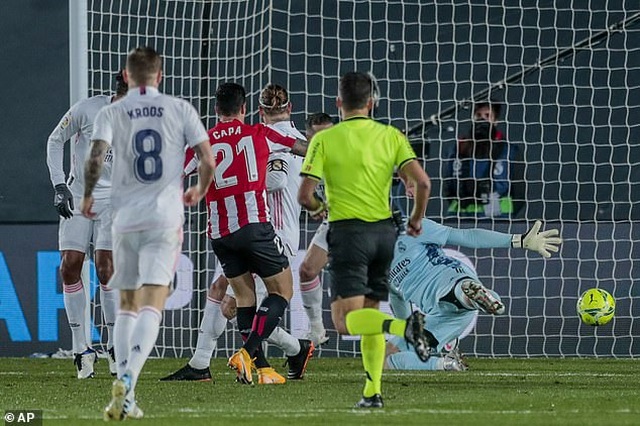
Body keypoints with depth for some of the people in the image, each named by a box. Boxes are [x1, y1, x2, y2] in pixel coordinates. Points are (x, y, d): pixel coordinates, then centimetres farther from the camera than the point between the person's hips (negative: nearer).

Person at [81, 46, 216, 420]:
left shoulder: (112, 113, 3)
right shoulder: (181, 109, 3)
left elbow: (96, 158, -11)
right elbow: (208, 160, -1)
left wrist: (88, 197, 7)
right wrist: (200, 191, 20)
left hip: (125, 217, 2)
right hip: (166, 217, -2)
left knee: (128, 303, 14)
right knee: (153, 303, -7)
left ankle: (125, 393, 9)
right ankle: (128, 379, -28)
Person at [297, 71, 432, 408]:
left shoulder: (324, 139, -5)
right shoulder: (391, 136, 3)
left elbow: (305, 196, -9)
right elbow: (422, 182, -5)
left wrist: (318, 209, 15)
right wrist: (417, 219, 13)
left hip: (348, 231, -5)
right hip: (384, 231, 5)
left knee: (346, 320, -9)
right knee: (369, 311, 16)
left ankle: (404, 326, -35)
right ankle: (373, 391, 9)